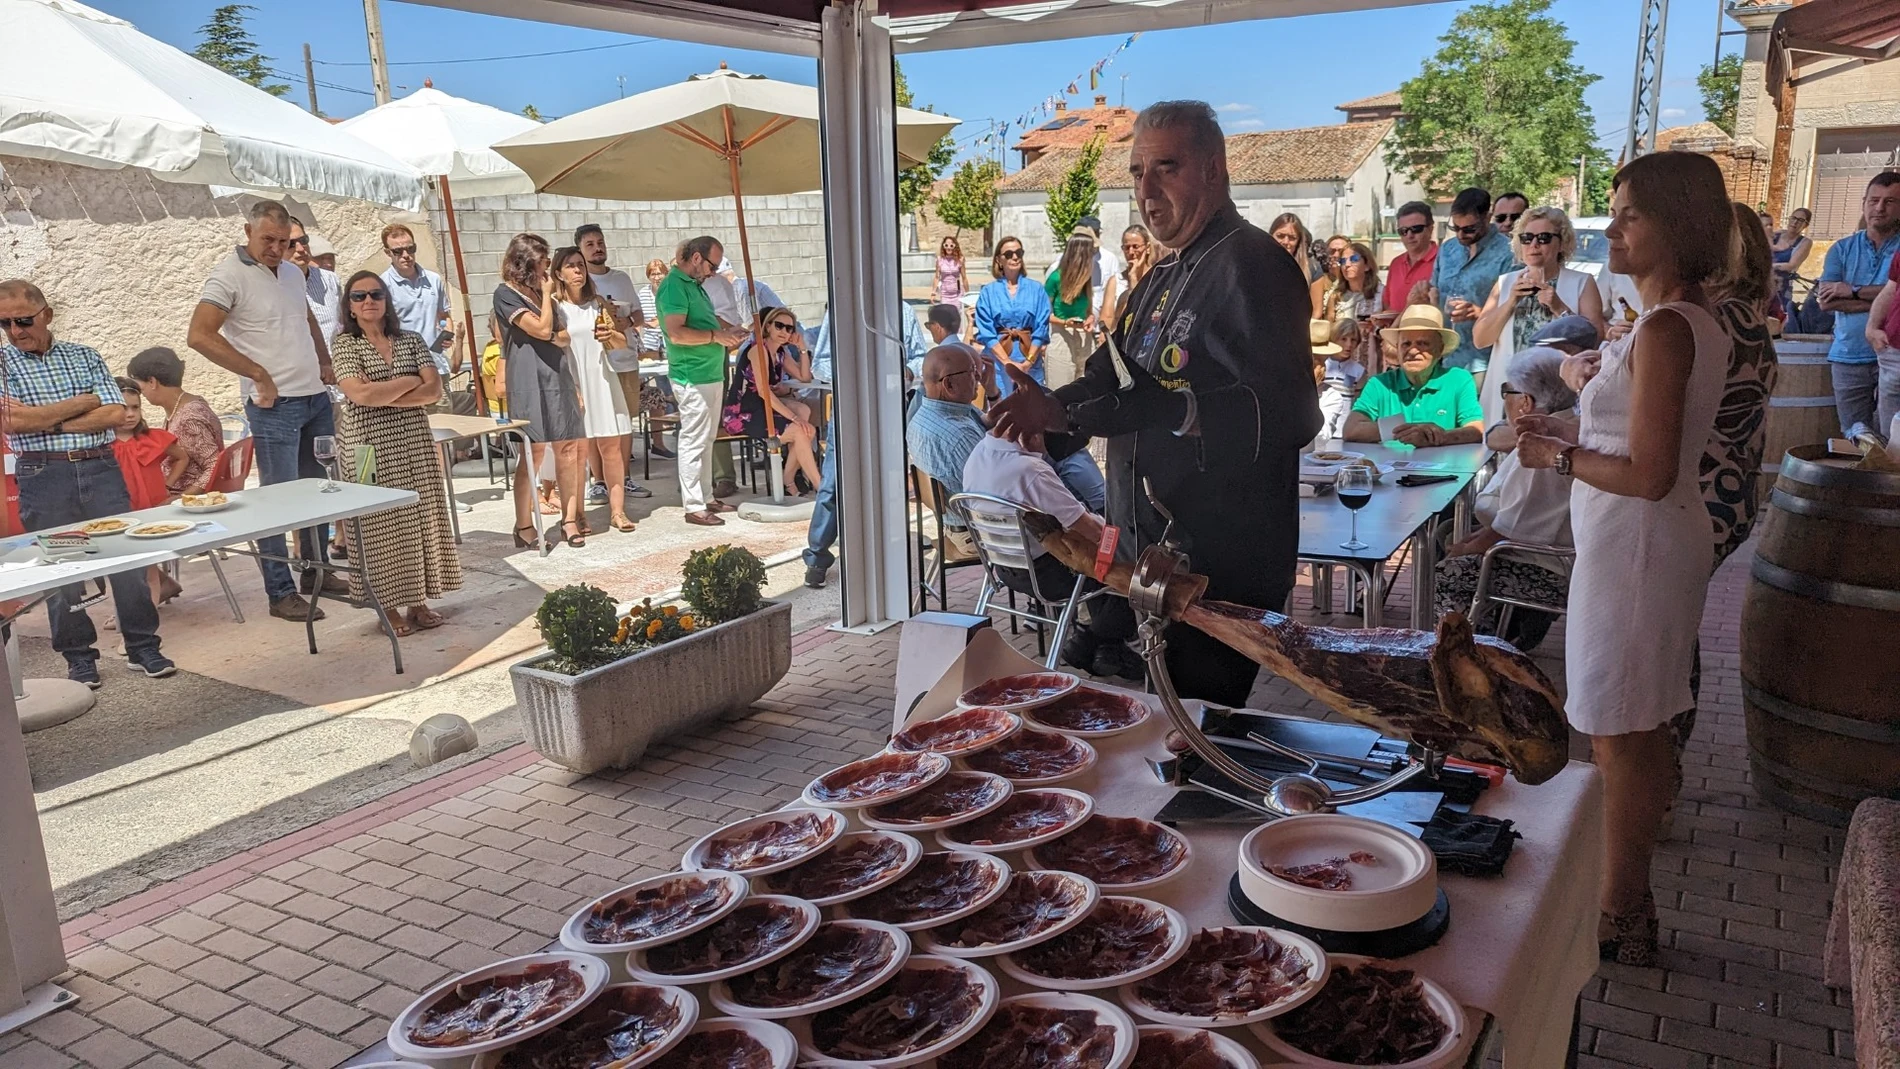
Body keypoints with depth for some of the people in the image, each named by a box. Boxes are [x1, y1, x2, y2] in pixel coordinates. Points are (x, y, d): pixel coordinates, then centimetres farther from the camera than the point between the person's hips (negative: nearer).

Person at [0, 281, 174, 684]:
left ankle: (143, 648, 11)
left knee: (128, 558, 0)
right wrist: (84, 402, -5)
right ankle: (79, 657, 18)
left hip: (100, 470, 1)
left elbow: (116, 414, -2)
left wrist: (45, 423, -8)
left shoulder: (84, 356, 9)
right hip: (44, 478, -1)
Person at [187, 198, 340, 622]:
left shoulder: (293, 273, 13)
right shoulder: (229, 275, -9)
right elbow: (199, 335, -17)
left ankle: (317, 570, 27)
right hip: (275, 405, -7)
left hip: (317, 397, 8)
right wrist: (259, 374, -15)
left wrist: (326, 363, 13)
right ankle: (281, 593, 1)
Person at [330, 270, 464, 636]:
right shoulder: (346, 345, -1)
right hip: (371, 448, -3)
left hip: (416, 445, 4)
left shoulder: (411, 341, 9)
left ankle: (419, 602, 15)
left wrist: (382, 395, -11)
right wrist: (408, 383, -6)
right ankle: (390, 608, 8)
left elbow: (434, 390, -3)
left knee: (420, 519, 5)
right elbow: (359, 394, -16)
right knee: (383, 526, 0)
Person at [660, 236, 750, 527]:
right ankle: (694, 507, -1)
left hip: (712, 374, 10)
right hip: (693, 378, -10)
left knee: (706, 440, 16)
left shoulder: (695, 284, 16)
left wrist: (727, 330, 12)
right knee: (693, 441, -5)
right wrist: (715, 336, -18)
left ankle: (705, 497, 24)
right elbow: (676, 333, -25)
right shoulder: (674, 287, -15)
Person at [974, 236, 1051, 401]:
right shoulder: (988, 292, 4)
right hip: (998, 360, -1)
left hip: (1030, 360, 1)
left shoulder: (1037, 290, 6)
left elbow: (1041, 330, 1)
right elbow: (986, 332, -3)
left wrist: (1028, 362, -10)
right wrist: (1008, 362, -13)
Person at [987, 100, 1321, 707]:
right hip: (1148, 556, 10)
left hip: (1220, 570, -10)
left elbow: (1286, 413, -27)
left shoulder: (1250, 265, -15)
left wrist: (1175, 414, -35)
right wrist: (1056, 410, 0)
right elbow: (1112, 377, 20)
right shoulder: (1164, 277, 17)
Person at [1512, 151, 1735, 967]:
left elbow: (1648, 474, -24)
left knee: (1620, 741, -1)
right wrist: (1570, 436, 11)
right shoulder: (1697, 322, 11)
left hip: (1636, 546, -11)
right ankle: (1629, 895, 35)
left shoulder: (1664, 330, -20)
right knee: (1645, 729, 19)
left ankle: (1621, 921, 12)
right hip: (1661, 539, 11)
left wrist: (1558, 456, -11)